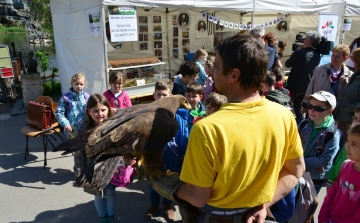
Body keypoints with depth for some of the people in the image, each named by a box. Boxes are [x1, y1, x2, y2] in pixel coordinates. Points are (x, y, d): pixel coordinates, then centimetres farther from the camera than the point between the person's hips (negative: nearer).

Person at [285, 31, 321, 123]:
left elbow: (287, 64, -9)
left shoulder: (299, 53, -24)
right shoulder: (317, 55, -2)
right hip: (306, 87, 7)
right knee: (298, 106, 24)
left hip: (294, 86, -6)